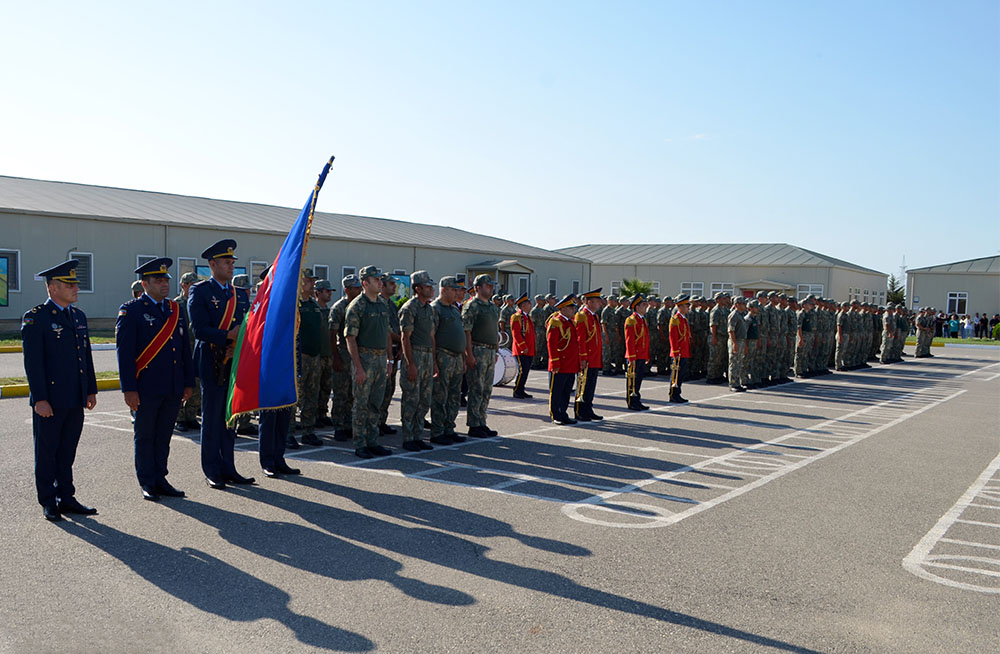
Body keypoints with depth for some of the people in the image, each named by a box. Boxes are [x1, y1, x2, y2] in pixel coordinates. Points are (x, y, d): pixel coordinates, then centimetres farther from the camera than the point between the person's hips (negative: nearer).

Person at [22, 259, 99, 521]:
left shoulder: (79, 316, 12)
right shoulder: (35, 318, -9)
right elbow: (32, 362, -13)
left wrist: (91, 390, 14)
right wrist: (39, 399, -17)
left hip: (75, 400, 6)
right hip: (49, 400, -6)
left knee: (67, 452, 14)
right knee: (46, 453, 6)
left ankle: (67, 498, 23)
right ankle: (48, 502, 17)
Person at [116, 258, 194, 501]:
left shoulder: (175, 310, 13)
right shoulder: (131, 311, -4)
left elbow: (185, 349, 16)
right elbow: (124, 352, -9)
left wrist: (188, 382, 12)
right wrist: (129, 389, -14)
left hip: (173, 389, 5)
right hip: (146, 388, -5)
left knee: (164, 436, 12)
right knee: (144, 437, 7)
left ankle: (160, 479, 22)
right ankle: (147, 483, 17)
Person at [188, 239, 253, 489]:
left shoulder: (241, 294, 15)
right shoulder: (200, 291, -3)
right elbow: (199, 328, -13)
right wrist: (227, 336, -24)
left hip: (236, 363, 6)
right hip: (213, 365, -5)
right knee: (212, 419, 2)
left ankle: (228, 469, 18)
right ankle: (212, 472, 11)